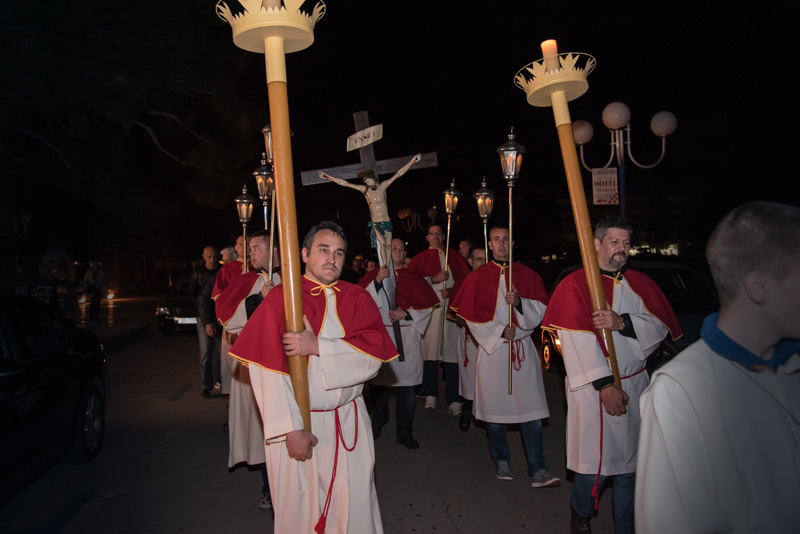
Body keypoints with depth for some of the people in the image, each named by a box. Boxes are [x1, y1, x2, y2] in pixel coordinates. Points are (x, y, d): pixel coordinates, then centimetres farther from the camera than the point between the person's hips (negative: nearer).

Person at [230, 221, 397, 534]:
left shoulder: (357, 299, 3)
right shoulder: (280, 299, -6)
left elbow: (374, 353, -11)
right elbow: (267, 370, -12)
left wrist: (317, 347, -21)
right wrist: (290, 428, -17)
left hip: (349, 423, 2)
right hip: (297, 422, -2)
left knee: (355, 506, 11)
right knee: (300, 507, 12)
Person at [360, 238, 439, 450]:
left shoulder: (412, 279, 8)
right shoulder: (372, 276, 7)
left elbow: (428, 305, 6)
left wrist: (406, 313, -7)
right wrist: (378, 281, -16)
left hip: (406, 339, 0)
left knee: (406, 390, 0)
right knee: (378, 384, 10)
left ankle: (404, 432, 16)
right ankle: (378, 423, 33)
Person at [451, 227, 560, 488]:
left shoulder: (528, 275, 7)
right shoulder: (477, 277, 3)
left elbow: (540, 310, 1)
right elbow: (471, 316, -1)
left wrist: (519, 302, -17)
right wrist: (499, 332, -9)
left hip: (523, 349, 1)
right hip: (491, 348, 0)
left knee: (531, 411, -2)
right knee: (495, 408, 7)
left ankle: (538, 471, 4)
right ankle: (501, 461, 26)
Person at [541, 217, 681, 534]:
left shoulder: (640, 284, 10)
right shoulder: (575, 284, -6)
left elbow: (660, 327, 2)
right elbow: (577, 339, -14)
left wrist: (622, 323, -16)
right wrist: (604, 384, -18)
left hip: (633, 384, 5)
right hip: (591, 387, -4)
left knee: (629, 461, 11)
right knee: (594, 461, 0)